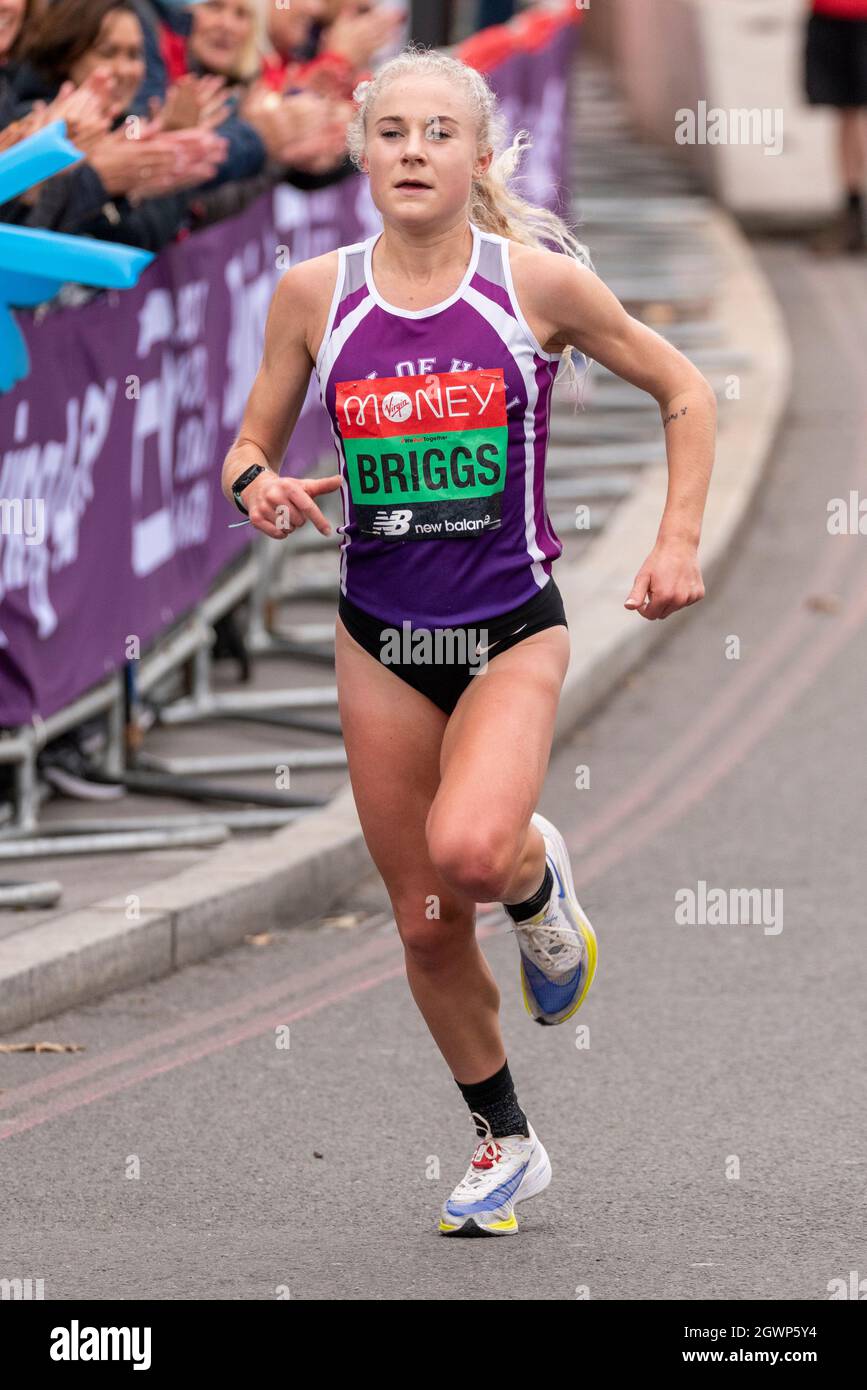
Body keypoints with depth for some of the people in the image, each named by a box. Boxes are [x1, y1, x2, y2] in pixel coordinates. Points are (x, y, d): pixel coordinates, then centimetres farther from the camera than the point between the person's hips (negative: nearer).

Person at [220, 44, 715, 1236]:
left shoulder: (537, 281, -8)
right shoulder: (315, 295, -3)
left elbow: (684, 391, 4)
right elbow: (249, 447, 8)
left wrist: (679, 543, -5)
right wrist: (257, 485, -15)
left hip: (511, 631, -3)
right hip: (381, 643, 3)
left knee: (468, 852, -29)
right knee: (426, 928, 8)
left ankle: (538, 876, 8)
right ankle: (505, 1144, 29)